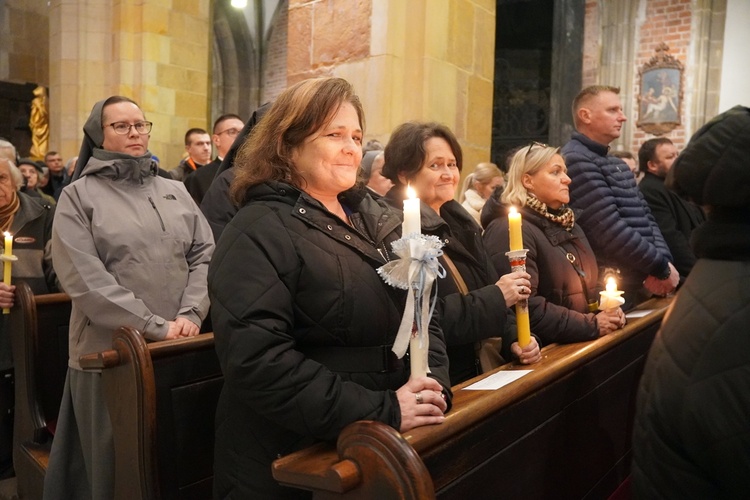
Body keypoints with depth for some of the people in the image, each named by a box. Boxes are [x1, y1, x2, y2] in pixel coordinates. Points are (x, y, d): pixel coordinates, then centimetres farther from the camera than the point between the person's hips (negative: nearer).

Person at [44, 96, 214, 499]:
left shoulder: (175, 191, 12)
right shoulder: (78, 196, -1)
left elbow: (205, 255, 7)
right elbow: (85, 278, -12)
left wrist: (190, 315, -10)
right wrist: (156, 327, -16)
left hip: (179, 348, 4)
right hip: (111, 352, -3)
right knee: (115, 464, 8)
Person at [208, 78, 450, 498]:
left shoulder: (376, 218, 8)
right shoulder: (260, 233, -15)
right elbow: (257, 360, -25)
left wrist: (434, 385, -8)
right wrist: (382, 412, -25)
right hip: (292, 459, -6)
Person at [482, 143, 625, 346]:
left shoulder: (569, 225, 18)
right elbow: (523, 307, -23)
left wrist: (608, 308, 3)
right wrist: (591, 325, -16)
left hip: (583, 343, 8)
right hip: (544, 350, -8)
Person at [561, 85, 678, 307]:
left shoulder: (618, 164, 17)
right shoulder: (576, 160, -14)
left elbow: (646, 217, 13)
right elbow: (610, 230, -21)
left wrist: (663, 261, -5)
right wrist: (661, 268, -13)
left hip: (642, 281, 9)